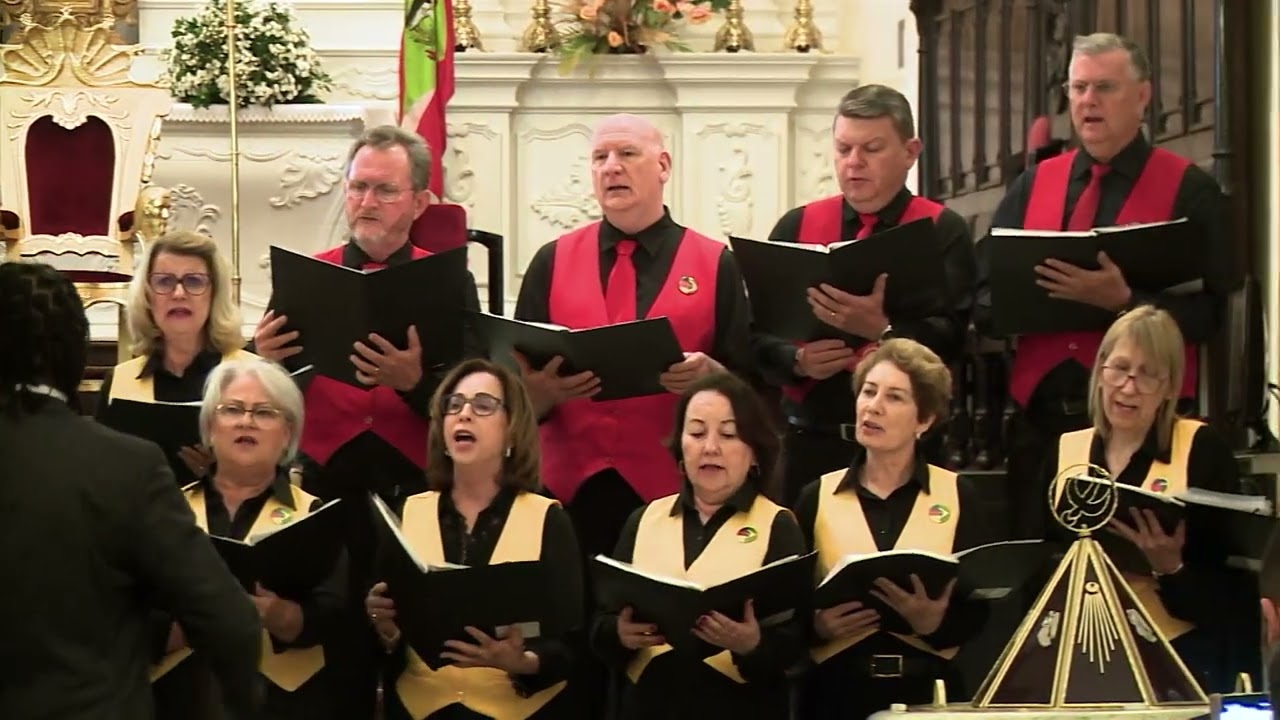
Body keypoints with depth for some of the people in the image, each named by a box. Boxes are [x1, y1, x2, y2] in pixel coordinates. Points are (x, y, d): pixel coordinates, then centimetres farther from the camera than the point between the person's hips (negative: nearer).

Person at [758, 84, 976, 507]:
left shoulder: (943, 231, 1)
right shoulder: (797, 227, 8)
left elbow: (948, 338, -11)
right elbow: (758, 333, 4)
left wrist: (882, 329, -30)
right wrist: (797, 360, -18)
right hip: (810, 440, 2)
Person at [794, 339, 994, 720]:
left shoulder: (959, 495, 2)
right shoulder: (817, 496, 4)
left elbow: (980, 607, -1)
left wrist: (936, 623, -19)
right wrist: (817, 626, -16)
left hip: (929, 689, 0)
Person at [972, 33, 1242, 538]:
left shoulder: (1188, 189, -1)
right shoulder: (1032, 186, 11)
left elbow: (1208, 311, -8)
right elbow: (984, 300, 8)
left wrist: (1123, 301, -22)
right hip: (1040, 411, 4)